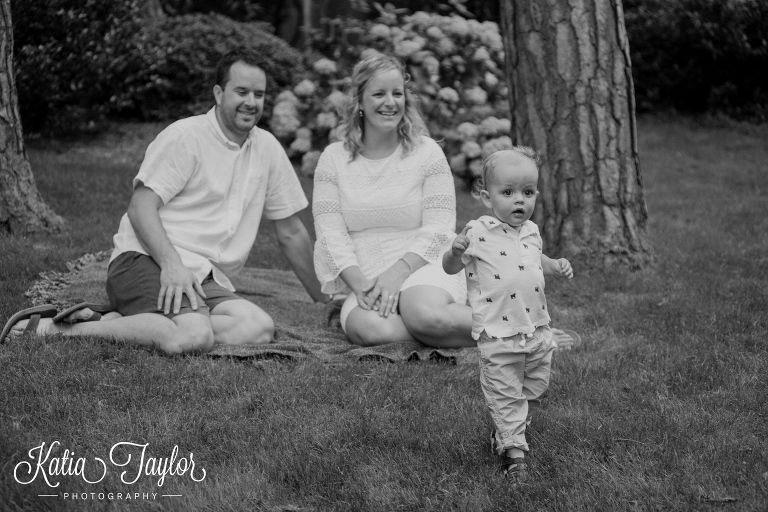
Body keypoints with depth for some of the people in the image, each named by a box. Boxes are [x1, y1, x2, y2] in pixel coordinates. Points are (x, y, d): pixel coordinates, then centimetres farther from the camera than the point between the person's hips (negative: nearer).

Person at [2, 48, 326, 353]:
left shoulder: (268, 148, 16)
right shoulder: (184, 138, -3)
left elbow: (291, 232, 23)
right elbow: (140, 208, -10)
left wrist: (324, 300, 25)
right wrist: (172, 264, -26)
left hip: (205, 279, 7)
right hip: (147, 260, -7)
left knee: (260, 328, -25)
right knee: (195, 336, -36)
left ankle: (121, 322, -19)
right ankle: (63, 328, -21)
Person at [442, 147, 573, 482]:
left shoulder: (531, 232, 5)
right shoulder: (479, 233, -13)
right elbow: (450, 268, -8)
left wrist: (556, 266, 6)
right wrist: (456, 250, -29)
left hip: (537, 331, 6)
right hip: (497, 335, -6)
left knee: (535, 388, 20)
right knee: (505, 394, 1)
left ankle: (507, 428, 45)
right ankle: (513, 448, 12)